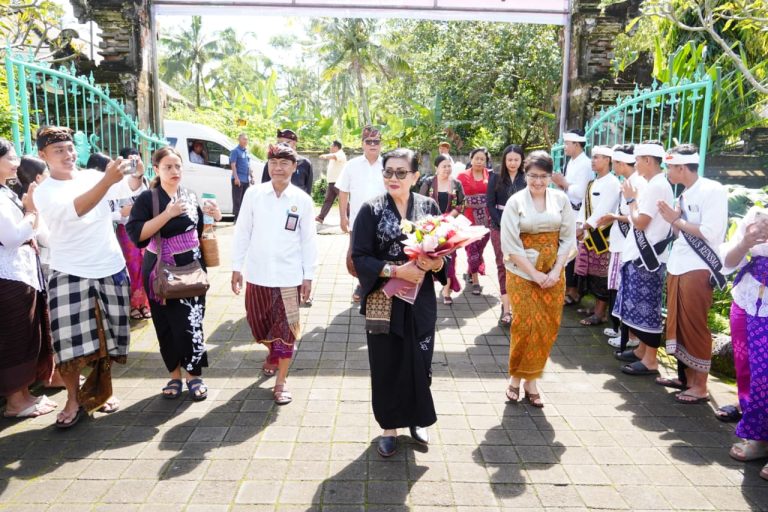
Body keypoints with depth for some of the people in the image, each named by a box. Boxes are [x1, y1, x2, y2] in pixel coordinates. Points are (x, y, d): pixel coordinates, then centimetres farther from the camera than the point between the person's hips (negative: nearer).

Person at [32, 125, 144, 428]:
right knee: (71, 344, -5)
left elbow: (129, 188, -7)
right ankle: (73, 401, 13)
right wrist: (108, 179, -40)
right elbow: (75, 209, -26)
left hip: (111, 269, 3)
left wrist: (136, 174, -31)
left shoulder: (93, 176, 6)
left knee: (107, 338, 12)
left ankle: (102, 390, 31)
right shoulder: (44, 191, -5)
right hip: (70, 274, -3)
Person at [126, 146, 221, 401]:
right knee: (167, 324, 6)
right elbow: (135, 234, -17)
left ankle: (194, 374, 12)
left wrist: (215, 218, -3)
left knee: (192, 321, -2)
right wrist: (167, 214, -23)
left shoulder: (191, 196, 7)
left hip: (191, 267, 2)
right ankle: (175, 375, 23)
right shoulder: (147, 198, -6)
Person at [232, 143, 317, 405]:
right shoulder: (253, 194, -2)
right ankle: (272, 353, 47)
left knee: (286, 329, 3)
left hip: (288, 276, -2)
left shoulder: (303, 200, -4)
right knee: (258, 324, 16)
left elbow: (308, 240, 0)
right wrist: (237, 267, 2)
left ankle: (281, 381, 17)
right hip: (256, 273, 2)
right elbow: (243, 232, 2)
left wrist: (308, 276, -1)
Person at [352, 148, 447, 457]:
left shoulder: (428, 207, 2)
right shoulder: (371, 210, -5)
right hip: (383, 301, -2)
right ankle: (389, 427, 28)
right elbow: (360, 257, -8)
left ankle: (416, 420, 35)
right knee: (387, 364, 8)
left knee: (419, 360, 11)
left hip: (421, 300, 2)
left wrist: (436, 263, -17)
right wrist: (396, 271, -20)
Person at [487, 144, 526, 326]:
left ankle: (509, 307, 7)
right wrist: (502, 225, -10)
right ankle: (506, 309, 3)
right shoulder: (495, 178, 4)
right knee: (503, 266, 0)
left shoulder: (526, 179, 5)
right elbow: (490, 204, -1)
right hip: (500, 227, 0)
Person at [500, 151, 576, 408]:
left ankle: (531, 380, 17)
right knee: (526, 325, -5)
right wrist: (534, 273, -12)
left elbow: (568, 237, 3)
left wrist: (556, 271, -8)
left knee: (548, 327, 3)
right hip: (523, 272, -3)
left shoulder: (561, 199, 2)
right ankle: (516, 377, 14)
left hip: (553, 272, 3)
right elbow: (510, 244, -8)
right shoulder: (515, 202, -5)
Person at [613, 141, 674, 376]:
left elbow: (640, 222, -18)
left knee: (647, 307, -3)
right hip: (641, 254, 10)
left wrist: (631, 198, -7)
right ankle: (642, 349, 28)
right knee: (640, 305, 17)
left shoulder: (656, 186, -17)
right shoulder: (655, 184, 13)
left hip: (648, 256, -10)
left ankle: (650, 361, 6)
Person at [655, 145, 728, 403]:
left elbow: (710, 233, -19)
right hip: (677, 266, 8)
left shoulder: (712, 190, -11)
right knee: (678, 324, 14)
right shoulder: (685, 194, 13)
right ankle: (686, 376, 27)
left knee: (695, 327, -2)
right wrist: (672, 219, -2)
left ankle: (700, 386, 9)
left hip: (698, 270, -8)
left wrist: (676, 220, -10)